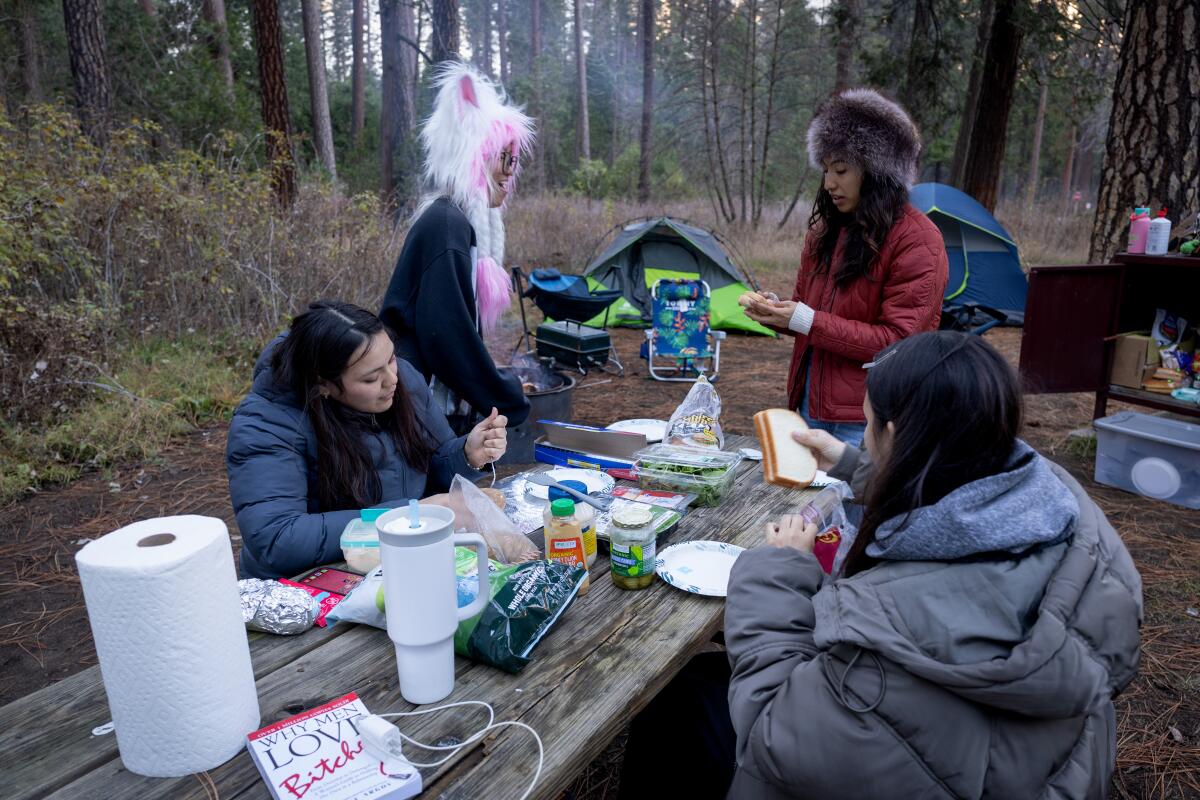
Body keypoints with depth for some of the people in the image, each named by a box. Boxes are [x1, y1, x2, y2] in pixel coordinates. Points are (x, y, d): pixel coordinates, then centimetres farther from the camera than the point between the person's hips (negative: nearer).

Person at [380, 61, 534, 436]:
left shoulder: (463, 221, 11)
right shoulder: (446, 224, -17)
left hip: (441, 406, 9)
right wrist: (509, 402, -13)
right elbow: (445, 332, -23)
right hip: (422, 410, -9)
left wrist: (500, 390, 12)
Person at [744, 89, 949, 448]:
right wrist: (778, 313, -6)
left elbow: (898, 338, -16)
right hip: (811, 405, 6)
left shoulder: (917, 240, -12)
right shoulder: (825, 227, 9)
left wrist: (807, 321, -22)